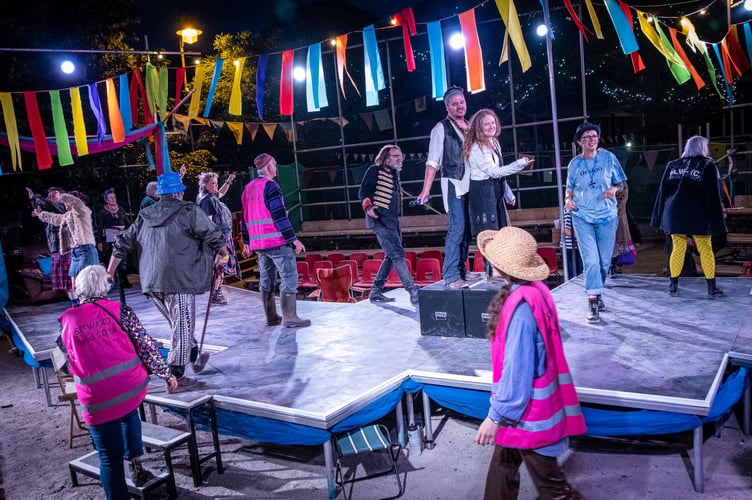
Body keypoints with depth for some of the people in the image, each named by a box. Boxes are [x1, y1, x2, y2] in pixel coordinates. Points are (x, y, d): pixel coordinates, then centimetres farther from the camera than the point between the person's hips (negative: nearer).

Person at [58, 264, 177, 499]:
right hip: (132, 387, 1)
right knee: (129, 414, 34)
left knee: (110, 456, 11)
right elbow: (145, 344, -3)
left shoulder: (67, 320, 4)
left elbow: (68, 362, 14)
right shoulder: (119, 310, -1)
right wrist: (166, 374, 6)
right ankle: (135, 463, 30)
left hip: (96, 401, 0)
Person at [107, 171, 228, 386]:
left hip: (152, 283, 7)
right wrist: (223, 254, 16)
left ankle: (196, 358, 38)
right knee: (182, 327, 2)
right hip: (179, 279, -7)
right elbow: (214, 237, -4)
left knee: (180, 324, 23)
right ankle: (176, 375, 5)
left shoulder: (144, 216, 16)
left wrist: (108, 274, 24)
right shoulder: (189, 211, -2)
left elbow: (122, 245, 17)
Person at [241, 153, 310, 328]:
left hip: (258, 243, 8)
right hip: (277, 242, -8)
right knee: (289, 277, -5)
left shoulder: (248, 188, 15)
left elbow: (246, 217, 18)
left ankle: (271, 317, 16)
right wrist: (294, 239, -16)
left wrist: (246, 243, 23)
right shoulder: (270, 186, -10)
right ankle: (289, 317, -8)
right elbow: (279, 215, -16)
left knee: (266, 280, 11)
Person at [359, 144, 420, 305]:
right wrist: (368, 206, -25)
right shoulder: (375, 170, -4)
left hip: (392, 221, 10)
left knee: (391, 257, 12)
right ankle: (413, 292, -15)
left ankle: (376, 292, 19)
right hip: (380, 220, -10)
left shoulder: (395, 174, 20)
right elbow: (363, 191, -9)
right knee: (397, 254, -14)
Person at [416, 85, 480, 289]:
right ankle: (450, 275, -11)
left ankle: (461, 269, 18)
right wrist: (426, 189, -16)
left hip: (470, 184, 7)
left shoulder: (469, 127, 16)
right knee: (457, 228, -14)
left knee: (467, 228, 9)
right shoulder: (441, 128, -2)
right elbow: (433, 161, -9)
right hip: (454, 184, -7)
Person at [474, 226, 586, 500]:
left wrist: (496, 415, -15)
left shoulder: (521, 308, -30)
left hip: (527, 411, -9)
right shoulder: (534, 291, -1)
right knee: (502, 466, 24)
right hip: (531, 403, 9)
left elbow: (517, 370, -26)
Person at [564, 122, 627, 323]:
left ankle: (597, 294, 30)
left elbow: (621, 182, 6)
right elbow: (570, 188, 12)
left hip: (606, 216, 1)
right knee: (591, 260, -12)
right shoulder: (574, 164, 2)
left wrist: (614, 188, -16)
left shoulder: (608, 157, 1)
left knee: (604, 261, 8)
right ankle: (592, 302, -10)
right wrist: (568, 199, -10)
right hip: (582, 218, -1)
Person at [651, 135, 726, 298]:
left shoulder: (672, 165, 9)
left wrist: (659, 217, 13)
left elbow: (662, 192, 9)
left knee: (677, 248, 9)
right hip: (698, 215, -3)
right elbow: (713, 196, -4)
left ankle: (673, 286, 10)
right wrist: (716, 221, -2)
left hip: (674, 214, 3)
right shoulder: (709, 166, -1)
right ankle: (712, 287, 8)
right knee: (705, 249, 5)